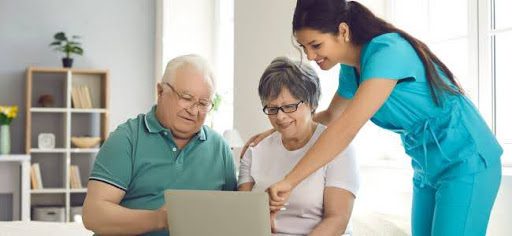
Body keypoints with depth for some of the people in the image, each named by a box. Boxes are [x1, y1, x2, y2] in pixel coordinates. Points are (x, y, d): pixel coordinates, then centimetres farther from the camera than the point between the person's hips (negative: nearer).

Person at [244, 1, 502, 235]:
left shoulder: (387, 51, -24)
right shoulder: (350, 70, 3)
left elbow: (346, 128, -33)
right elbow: (331, 116, 21)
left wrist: (288, 181, -33)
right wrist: (278, 131, 9)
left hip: (466, 162, -8)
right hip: (427, 169, 8)